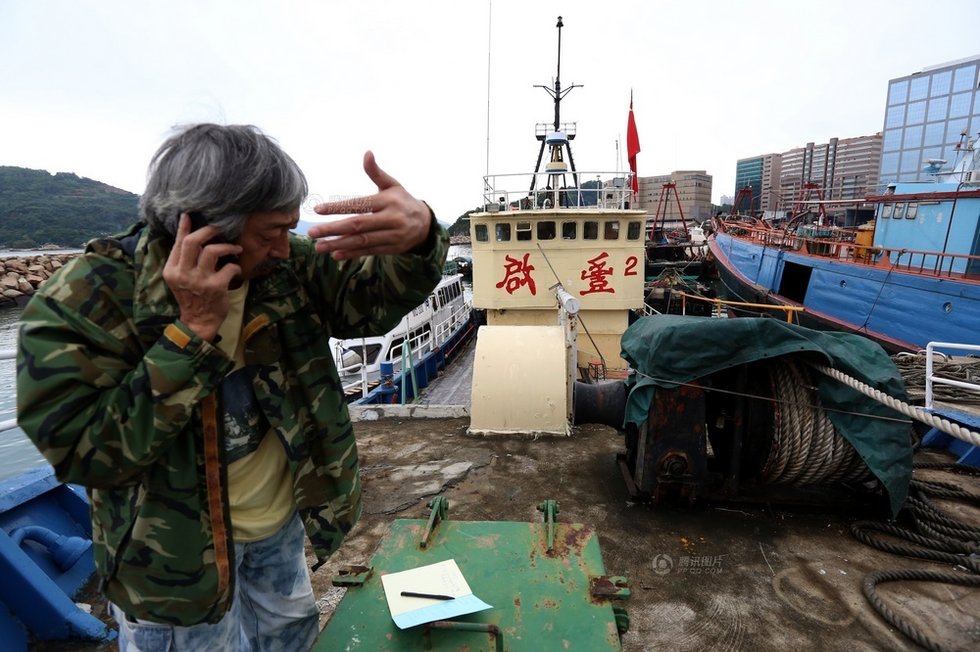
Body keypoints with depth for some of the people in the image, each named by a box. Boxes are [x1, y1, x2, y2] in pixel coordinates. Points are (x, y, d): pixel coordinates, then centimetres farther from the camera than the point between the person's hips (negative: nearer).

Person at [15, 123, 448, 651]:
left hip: (282, 518, 5)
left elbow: (376, 299, -18)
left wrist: (420, 234, -40)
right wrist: (194, 329, -37)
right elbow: (87, 453, -27)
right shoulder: (82, 304, -24)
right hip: (178, 548, -4)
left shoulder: (284, 266, -12)